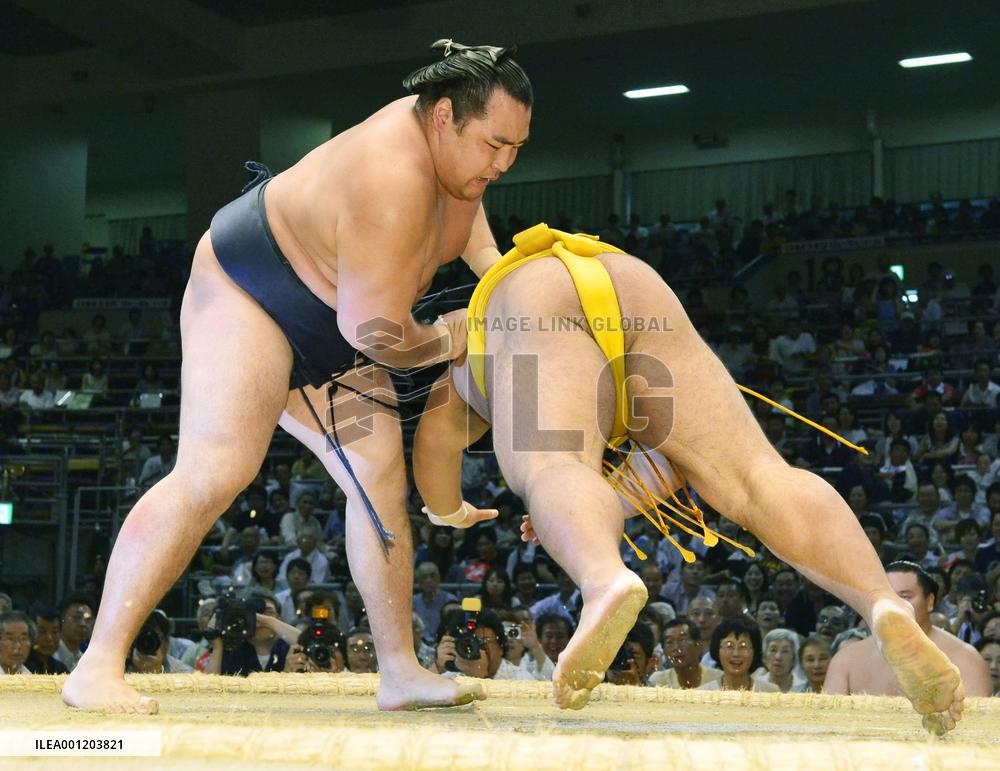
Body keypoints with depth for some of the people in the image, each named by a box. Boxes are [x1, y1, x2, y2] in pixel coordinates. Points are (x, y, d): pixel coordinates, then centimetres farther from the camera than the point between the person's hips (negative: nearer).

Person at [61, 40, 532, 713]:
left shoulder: (453, 137, -4)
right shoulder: (393, 180, -33)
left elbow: (466, 205, 23)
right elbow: (376, 332, -32)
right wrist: (446, 342, -13)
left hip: (327, 338, 10)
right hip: (247, 295, -10)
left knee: (382, 481, 1)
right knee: (212, 474, -23)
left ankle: (402, 672, 4)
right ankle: (98, 666, -21)